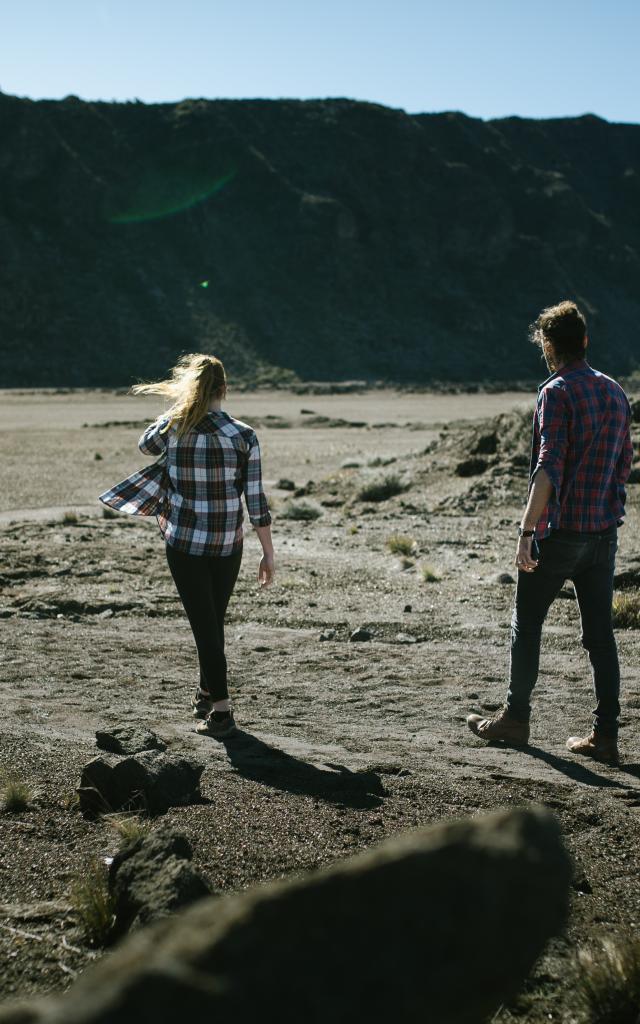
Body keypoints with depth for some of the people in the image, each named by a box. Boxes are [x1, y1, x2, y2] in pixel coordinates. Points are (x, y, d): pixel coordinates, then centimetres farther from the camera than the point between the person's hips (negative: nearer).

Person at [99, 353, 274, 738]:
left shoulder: (173, 428, -9)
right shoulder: (244, 436, -11)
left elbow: (146, 445, 16)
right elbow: (256, 501, -9)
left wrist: (178, 406, 15)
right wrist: (269, 553, -1)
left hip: (184, 543, -1)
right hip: (228, 544, 1)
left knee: (204, 623, 6)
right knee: (214, 619, 20)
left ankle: (221, 710, 5)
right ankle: (208, 693, 34)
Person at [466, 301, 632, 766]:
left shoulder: (557, 392, -12)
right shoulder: (616, 393, 10)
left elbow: (549, 466, -21)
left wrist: (527, 531, -22)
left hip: (559, 532, -6)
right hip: (605, 533, 6)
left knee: (527, 624, 9)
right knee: (600, 632, 7)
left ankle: (516, 718, 18)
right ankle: (605, 735, 8)